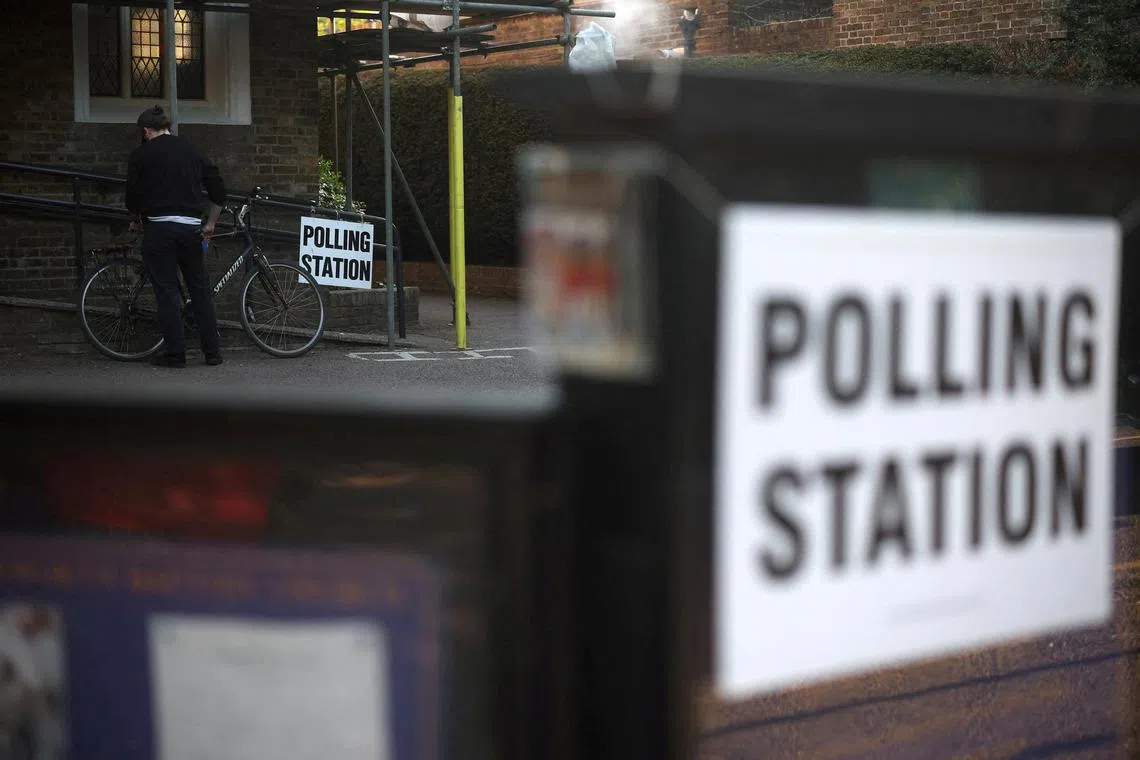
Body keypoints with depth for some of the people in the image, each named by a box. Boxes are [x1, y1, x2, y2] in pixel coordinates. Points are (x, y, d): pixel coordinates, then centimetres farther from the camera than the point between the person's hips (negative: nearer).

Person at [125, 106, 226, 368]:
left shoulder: (142, 154, 1)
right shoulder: (192, 150, 12)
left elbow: (133, 196, 3)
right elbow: (218, 191, 10)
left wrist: (137, 220, 22)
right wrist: (210, 223, 19)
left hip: (158, 228, -3)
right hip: (190, 226, 3)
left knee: (167, 291, 1)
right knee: (200, 289, 10)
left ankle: (175, 353, 0)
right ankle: (213, 351, 10)